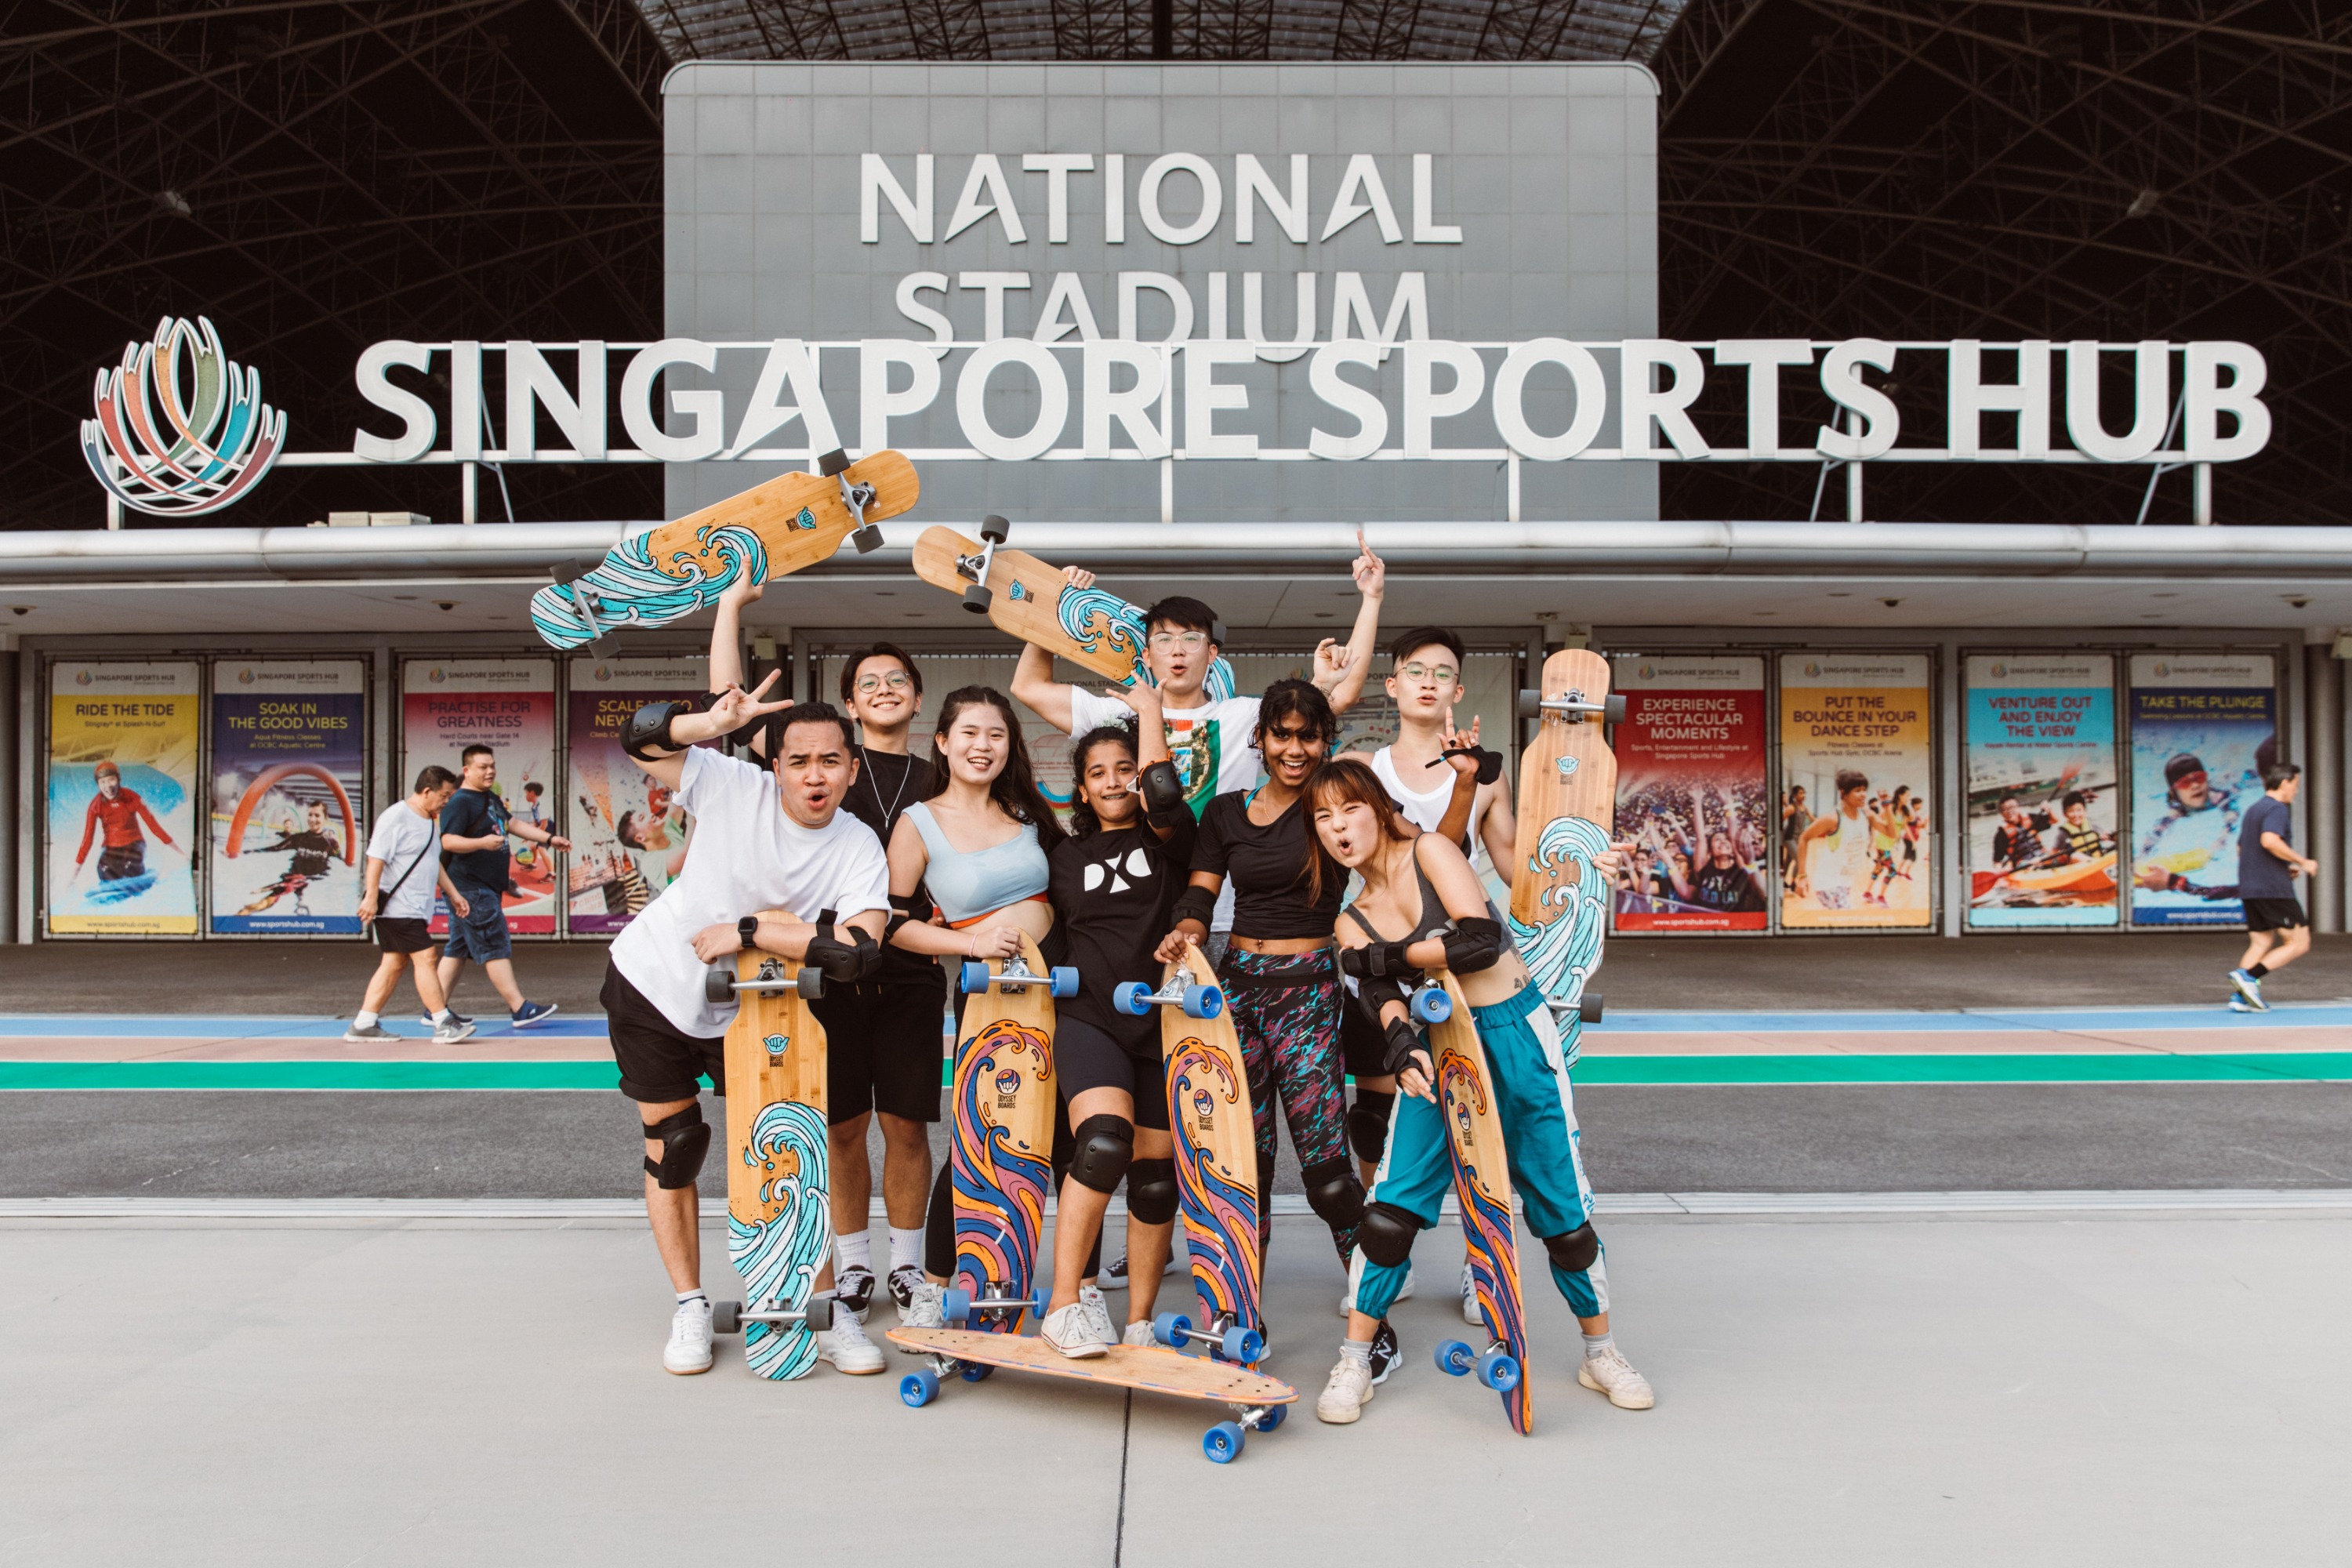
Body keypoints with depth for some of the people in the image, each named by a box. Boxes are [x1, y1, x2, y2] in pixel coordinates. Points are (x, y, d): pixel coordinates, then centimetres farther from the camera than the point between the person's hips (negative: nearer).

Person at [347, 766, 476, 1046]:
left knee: (395, 964, 10)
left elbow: (435, 862, 27)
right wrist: (371, 897, -23)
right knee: (424, 958, -10)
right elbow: (376, 858, -18)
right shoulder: (396, 818, -12)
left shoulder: (426, 822, 18)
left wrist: (453, 893, 25)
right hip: (398, 906, -10)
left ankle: (363, 1025, 15)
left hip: (416, 908, 10)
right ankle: (443, 1024, -9)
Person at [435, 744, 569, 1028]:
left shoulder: (491, 799, 16)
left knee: (458, 948, 12)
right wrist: (482, 842, -35)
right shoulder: (460, 802, -13)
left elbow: (511, 823, 27)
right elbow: (448, 841, -21)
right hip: (471, 889, -10)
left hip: (487, 887, 10)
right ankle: (520, 1009, -10)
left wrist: (549, 839, 25)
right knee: (495, 948, -10)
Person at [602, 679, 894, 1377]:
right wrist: (712, 723, -36)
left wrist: (748, 930, -30)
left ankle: (827, 1312, 11)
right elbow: (638, 739, -17)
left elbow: (857, 953, -33)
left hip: (745, 1011, 0)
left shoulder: (860, 851, -19)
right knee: (672, 1147, 6)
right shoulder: (736, 786, -18)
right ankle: (690, 1308, 21)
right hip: (651, 982, 0)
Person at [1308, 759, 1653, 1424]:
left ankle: (1600, 1351, 25)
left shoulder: (1430, 851, -6)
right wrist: (1400, 1043, -32)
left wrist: (1386, 954, -11)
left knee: (1563, 1209, 4)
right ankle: (1354, 1363, 5)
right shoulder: (1354, 922, 6)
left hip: (1518, 1037, -3)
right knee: (1391, 1205, -9)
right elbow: (1381, 994, -10)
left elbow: (1483, 940, -19)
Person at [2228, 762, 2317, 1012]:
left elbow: (2241, 848, 27)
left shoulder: (2253, 810, 19)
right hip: (2274, 889, -9)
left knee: (2261, 943, 9)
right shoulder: (2277, 809, -9)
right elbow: (2269, 841, -27)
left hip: (2250, 889, 9)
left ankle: (2241, 998, -1)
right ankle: (2248, 976, -16)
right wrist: (2303, 862, -17)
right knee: (2299, 943, -3)